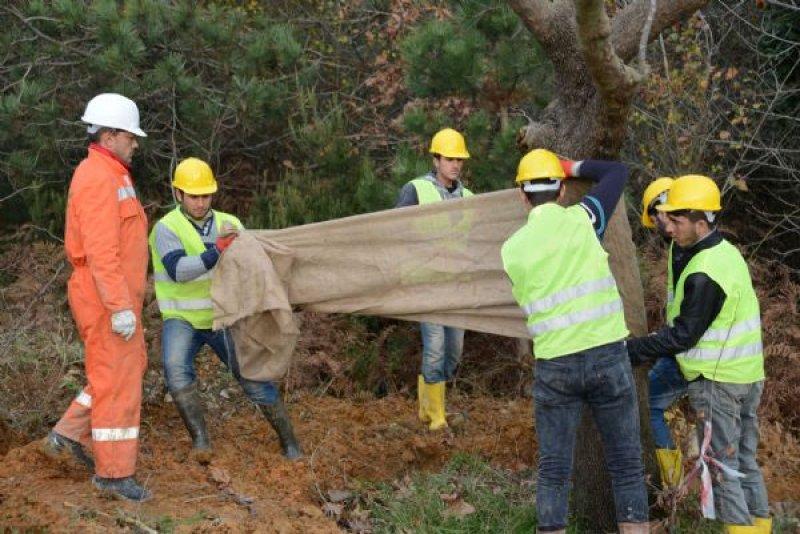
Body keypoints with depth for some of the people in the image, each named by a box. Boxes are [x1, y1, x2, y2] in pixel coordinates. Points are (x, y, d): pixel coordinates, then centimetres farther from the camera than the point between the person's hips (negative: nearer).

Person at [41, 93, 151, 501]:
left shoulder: (110, 176, 16)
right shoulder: (98, 178, -17)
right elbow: (100, 250, -24)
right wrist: (121, 307, -27)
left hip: (116, 296, 10)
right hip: (108, 299, -10)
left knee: (128, 368, 18)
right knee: (117, 379, -4)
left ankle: (70, 436, 20)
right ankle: (114, 472, 4)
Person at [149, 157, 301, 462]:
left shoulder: (228, 223, 0)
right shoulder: (167, 228, -13)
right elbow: (177, 270, -28)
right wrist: (216, 250, -40)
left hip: (222, 317, 3)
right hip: (182, 319, -3)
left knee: (255, 378, -2)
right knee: (176, 369, -31)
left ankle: (289, 444, 13)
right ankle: (200, 439, -22)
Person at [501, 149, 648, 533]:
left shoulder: (512, 248, 2)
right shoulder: (582, 219, -3)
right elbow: (617, 171, 11)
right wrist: (574, 166, 24)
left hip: (553, 365, 1)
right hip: (608, 355, -1)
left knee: (553, 470, 8)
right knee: (626, 463, 9)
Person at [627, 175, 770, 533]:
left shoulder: (704, 273, -22)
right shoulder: (728, 252, 7)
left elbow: (684, 335, -19)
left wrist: (635, 350, -13)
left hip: (717, 381, -9)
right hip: (749, 375, 9)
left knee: (722, 465, -1)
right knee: (746, 462, 14)